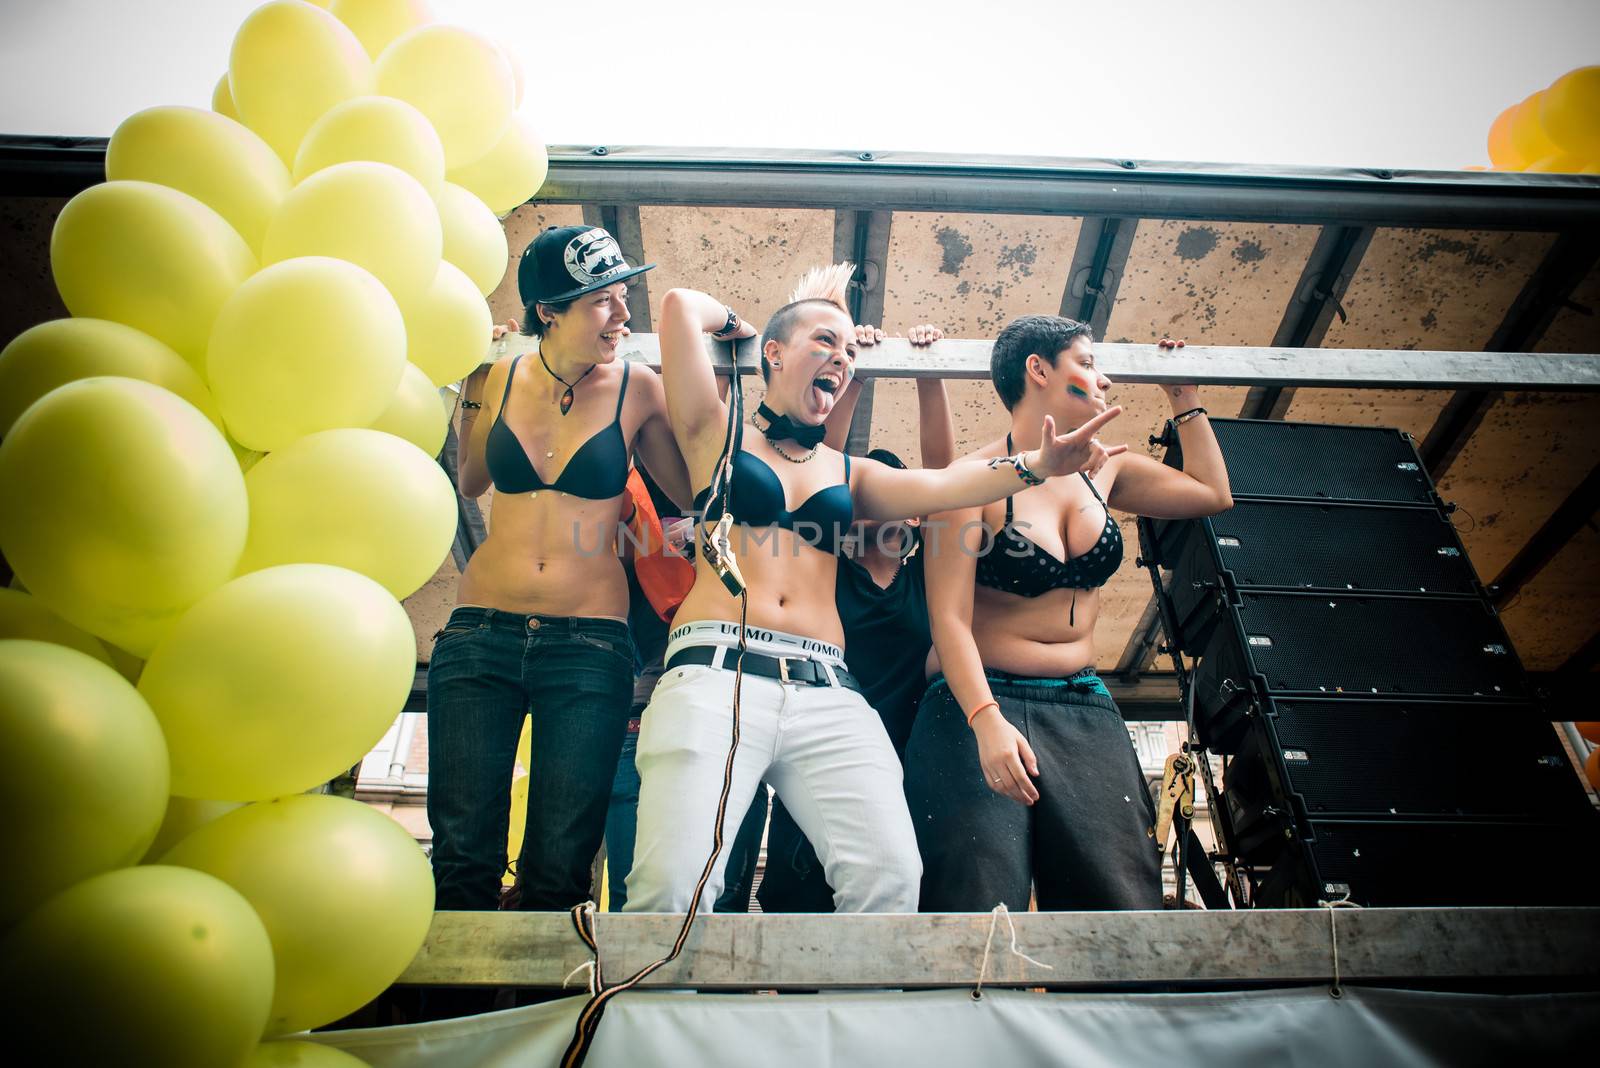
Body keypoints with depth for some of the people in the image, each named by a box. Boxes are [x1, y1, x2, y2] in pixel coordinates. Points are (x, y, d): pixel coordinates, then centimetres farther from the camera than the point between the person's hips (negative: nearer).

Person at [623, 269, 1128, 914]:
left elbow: (936, 486, 8)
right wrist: (733, 323, 27)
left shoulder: (850, 473, 25)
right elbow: (681, 305, 7)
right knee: (675, 881, -23)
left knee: (890, 875, -19)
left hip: (827, 691, 4)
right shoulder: (719, 435, 15)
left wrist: (1034, 465, -7)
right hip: (716, 670, -3)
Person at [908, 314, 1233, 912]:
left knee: (1128, 908, -6)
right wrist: (986, 721, -26)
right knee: (979, 922, -12)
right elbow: (949, 616, -14)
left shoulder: (1101, 471, 12)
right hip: (981, 707, -5)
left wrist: (1183, 399, 25)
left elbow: (1213, 493, 27)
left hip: (1086, 712, 6)